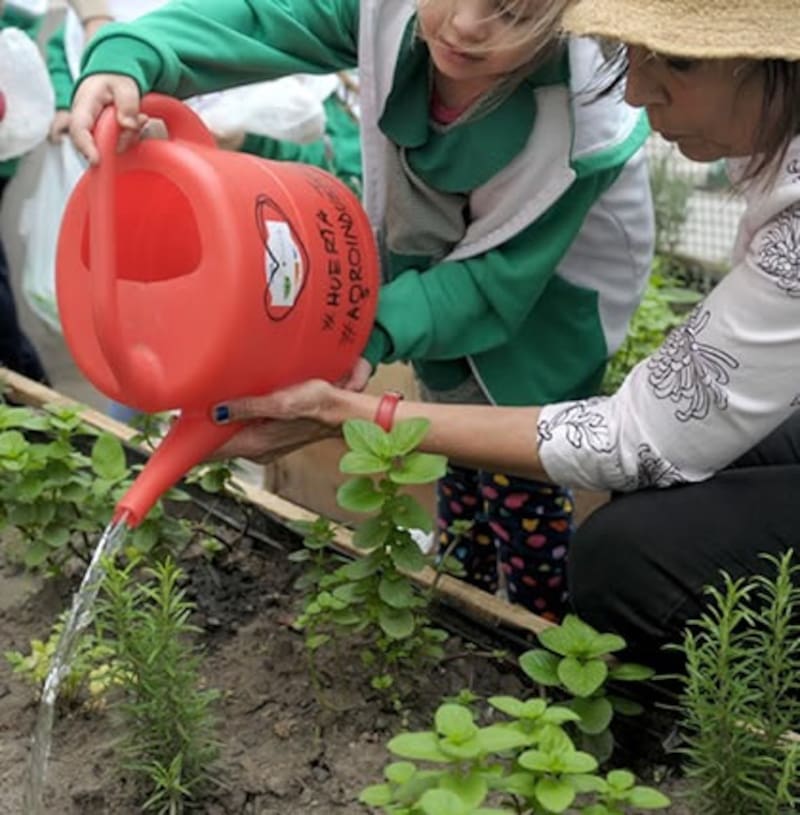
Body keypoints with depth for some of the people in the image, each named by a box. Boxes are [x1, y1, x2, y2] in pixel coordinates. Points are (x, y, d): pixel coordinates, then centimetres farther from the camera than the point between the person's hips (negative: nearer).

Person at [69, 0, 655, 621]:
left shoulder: (581, 131, -39)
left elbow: (501, 277, -33)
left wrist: (379, 333, -48)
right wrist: (125, 60, -54)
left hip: (550, 279, -4)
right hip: (442, 251, 5)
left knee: (517, 469, 1)